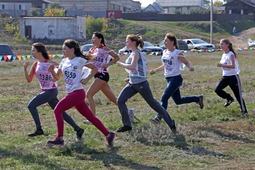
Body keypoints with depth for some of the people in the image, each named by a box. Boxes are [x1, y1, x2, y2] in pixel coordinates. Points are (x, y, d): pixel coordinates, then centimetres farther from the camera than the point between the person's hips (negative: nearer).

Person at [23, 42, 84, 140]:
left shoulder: (49, 63, -13)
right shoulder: (35, 64, 8)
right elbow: (29, 80, 8)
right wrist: (25, 68, -4)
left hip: (51, 91, -8)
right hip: (45, 91, 8)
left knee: (31, 105, -12)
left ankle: (39, 129, -6)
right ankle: (78, 129, 12)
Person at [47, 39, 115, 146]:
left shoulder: (79, 60, -5)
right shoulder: (64, 61, 13)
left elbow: (94, 68, 2)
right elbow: (57, 77, 15)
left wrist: (86, 79, -6)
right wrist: (52, 70, -3)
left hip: (77, 92, -7)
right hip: (71, 93, 7)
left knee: (57, 110, -12)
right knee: (90, 117, 8)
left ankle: (59, 138, -11)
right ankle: (108, 134, 12)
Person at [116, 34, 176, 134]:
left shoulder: (136, 53, -16)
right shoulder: (133, 53, 12)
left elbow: (132, 67, -31)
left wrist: (121, 64, -18)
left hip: (140, 84, -9)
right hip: (132, 84, 9)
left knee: (152, 103, 1)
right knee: (120, 100, -3)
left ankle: (171, 123, 13)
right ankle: (127, 125, 3)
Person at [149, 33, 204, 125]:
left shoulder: (177, 53, -13)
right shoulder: (165, 52, 9)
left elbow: (187, 63, -11)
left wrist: (190, 67, -32)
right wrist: (155, 70, 22)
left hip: (176, 78, -8)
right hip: (168, 79, 8)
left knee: (164, 98, -15)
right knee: (178, 100, 14)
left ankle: (158, 118, -12)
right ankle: (198, 99, 32)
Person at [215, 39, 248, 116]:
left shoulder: (231, 54, -16)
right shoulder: (224, 55, 9)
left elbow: (233, 66, -31)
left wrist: (222, 65, -35)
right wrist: (220, 65, 7)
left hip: (233, 76, -8)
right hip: (225, 76, 8)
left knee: (238, 95, -3)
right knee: (217, 89, -9)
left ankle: (244, 111, 7)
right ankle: (229, 99, 14)